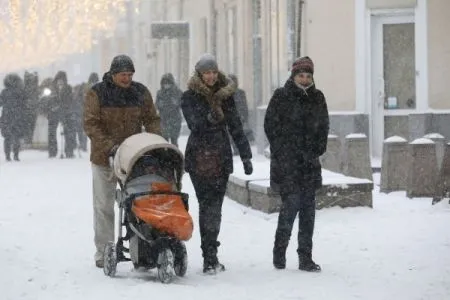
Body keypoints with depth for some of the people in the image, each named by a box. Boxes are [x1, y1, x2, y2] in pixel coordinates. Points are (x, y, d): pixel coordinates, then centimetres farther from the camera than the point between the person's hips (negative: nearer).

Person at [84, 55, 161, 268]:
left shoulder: (141, 92, 5)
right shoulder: (97, 94, -5)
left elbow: (151, 120, 10)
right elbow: (91, 125, -11)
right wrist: (109, 146, -23)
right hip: (104, 158, -2)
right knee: (104, 206, 5)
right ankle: (103, 252, 11)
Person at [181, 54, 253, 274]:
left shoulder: (225, 96, 12)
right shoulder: (190, 96, 2)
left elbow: (236, 127, 12)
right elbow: (193, 124, -11)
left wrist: (245, 156, 8)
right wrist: (207, 120, -29)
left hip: (222, 158, 3)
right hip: (199, 158, -3)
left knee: (215, 205, 2)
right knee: (207, 204, -10)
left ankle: (210, 257, 8)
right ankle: (210, 257, -13)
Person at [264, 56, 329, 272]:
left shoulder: (317, 98, 12)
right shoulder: (281, 97, -2)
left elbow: (323, 127, 19)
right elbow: (271, 125, -2)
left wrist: (317, 150, 8)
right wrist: (283, 153, -6)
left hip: (309, 163, 5)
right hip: (287, 163, -5)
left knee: (308, 207, 2)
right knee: (291, 203, -12)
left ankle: (305, 258, 6)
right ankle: (279, 252, 4)